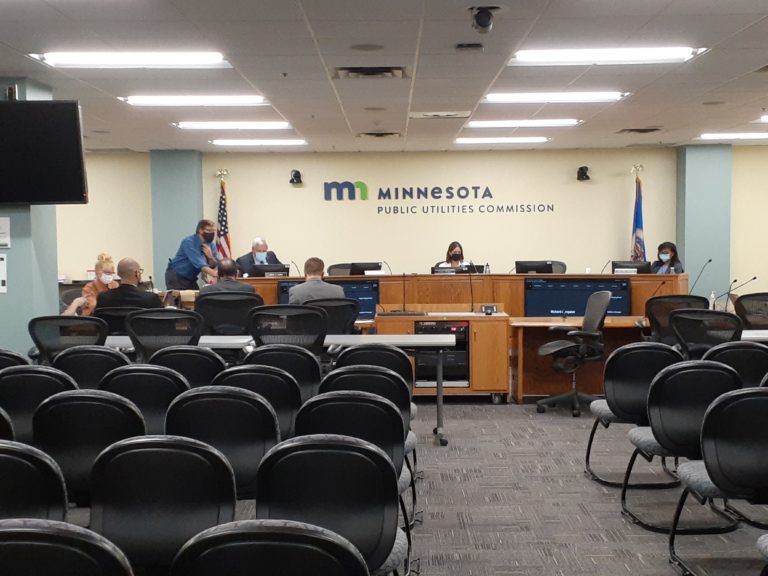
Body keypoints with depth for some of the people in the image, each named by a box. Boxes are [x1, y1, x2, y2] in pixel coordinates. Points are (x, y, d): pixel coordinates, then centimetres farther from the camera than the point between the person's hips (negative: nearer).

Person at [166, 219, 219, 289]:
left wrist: (210, 257, -22)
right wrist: (215, 275, -45)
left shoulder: (212, 246, -2)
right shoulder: (189, 242, -22)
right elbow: (199, 263, -34)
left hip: (191, 279, 5)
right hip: (175, 277, -5)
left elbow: (213, 267, -2)